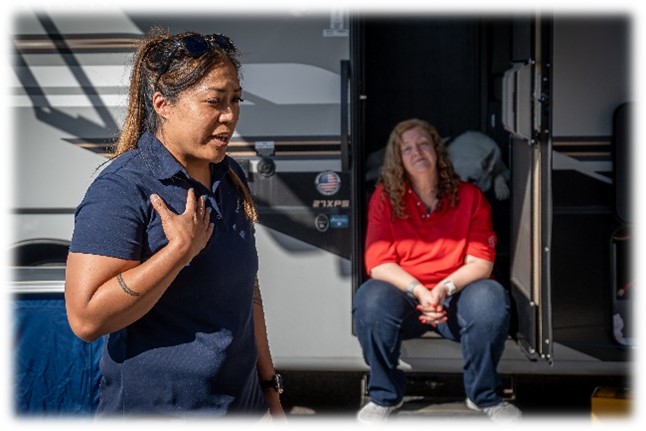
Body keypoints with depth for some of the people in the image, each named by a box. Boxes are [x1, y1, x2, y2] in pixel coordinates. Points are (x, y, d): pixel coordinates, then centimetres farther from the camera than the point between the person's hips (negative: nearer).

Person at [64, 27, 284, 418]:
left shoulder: (230, 177, 4)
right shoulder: (121, 189, -18)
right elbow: (87, 318, -24)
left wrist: (268, 384, 14)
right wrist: (181, 248, -27)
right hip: (153, 406, -6)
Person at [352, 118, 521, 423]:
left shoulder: (469, 196, 0)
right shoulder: (384, 197, -2)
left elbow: (481, 262, -6)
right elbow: (378, 263, -8)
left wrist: (445, 287, -25)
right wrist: (419, 291, -25)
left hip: (457, 296, 0)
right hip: (405, 294, 0)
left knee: (490, 298, -33)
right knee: (369, 300, -33)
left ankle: (483, 395, -7)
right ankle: (385, 395, -7)